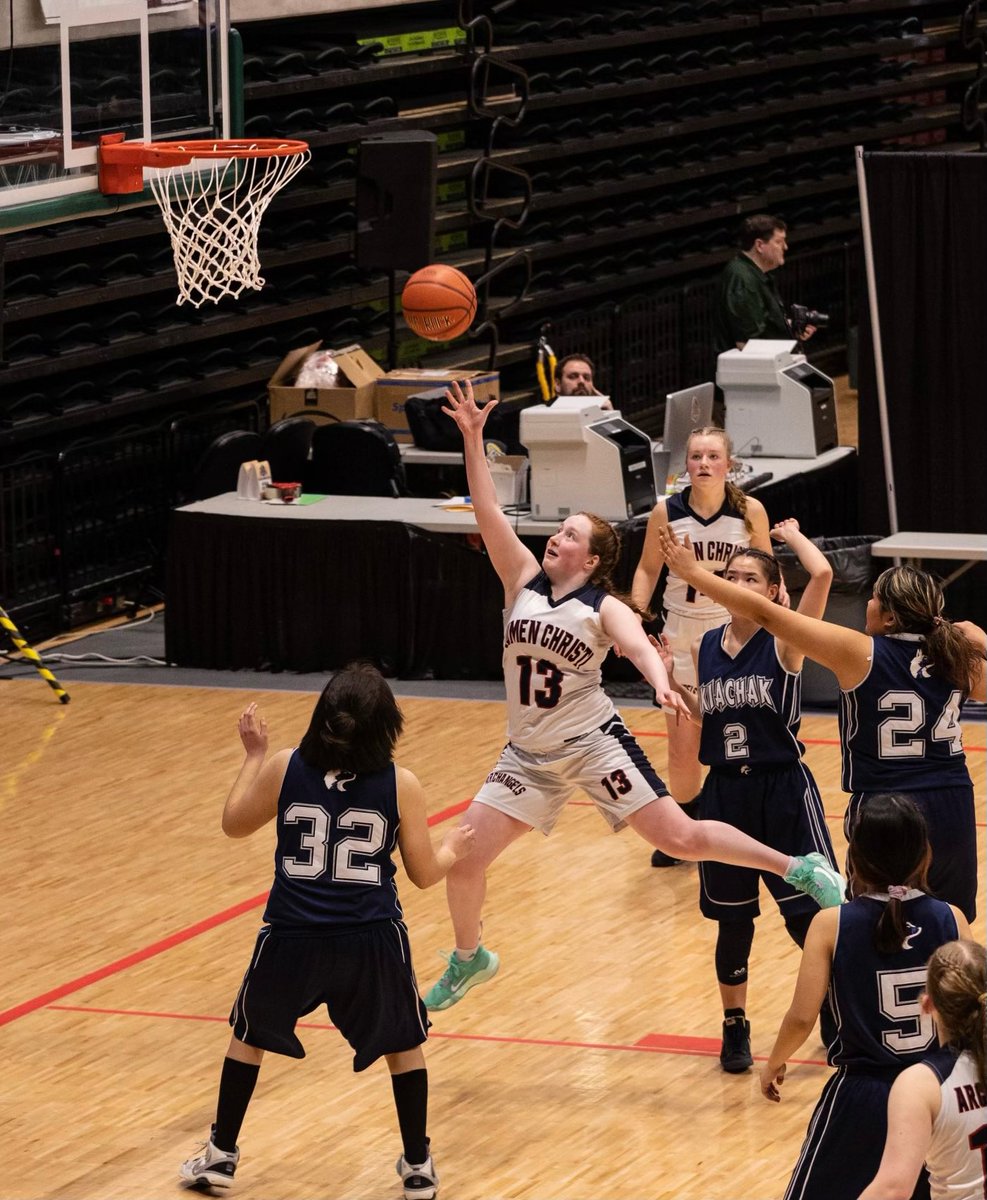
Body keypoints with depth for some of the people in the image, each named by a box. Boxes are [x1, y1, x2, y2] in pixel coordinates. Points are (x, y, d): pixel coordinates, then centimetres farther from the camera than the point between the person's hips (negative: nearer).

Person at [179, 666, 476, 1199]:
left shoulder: (284, 768, -3)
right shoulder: (401, 785, -4)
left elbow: (234, 824, 12)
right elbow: (424, 873, 3)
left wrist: (253, 754, 23)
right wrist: (453, 849, 25)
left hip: (291, 938, 1)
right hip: (371, 941, -1)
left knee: (248, 1034, 25)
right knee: (404, 1044, 23)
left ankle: (221, 1156, 30)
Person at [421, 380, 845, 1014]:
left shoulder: (605, 608, -9)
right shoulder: (524, 580, 0)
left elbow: (640, 647, -28)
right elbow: (488, 511, -8)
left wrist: (660, 682, -51)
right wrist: (473, 439, -19)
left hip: (594, 744, -4)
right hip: (530, 753, 4)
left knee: (681, 837, -9)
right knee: (463, 855, -1)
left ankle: (801, 869, 5)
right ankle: (470, 958, 24)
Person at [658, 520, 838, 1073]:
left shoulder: (784, 644, -10)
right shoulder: (705, 648, 4)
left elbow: (821, 573, -26)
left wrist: (791, 534, -8)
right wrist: (670, 681, 0)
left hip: (783, 791, -4)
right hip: (725, 792, 4)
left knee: (810, 915, -1)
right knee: (733, 919, 12)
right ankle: (735, 1027, 28)